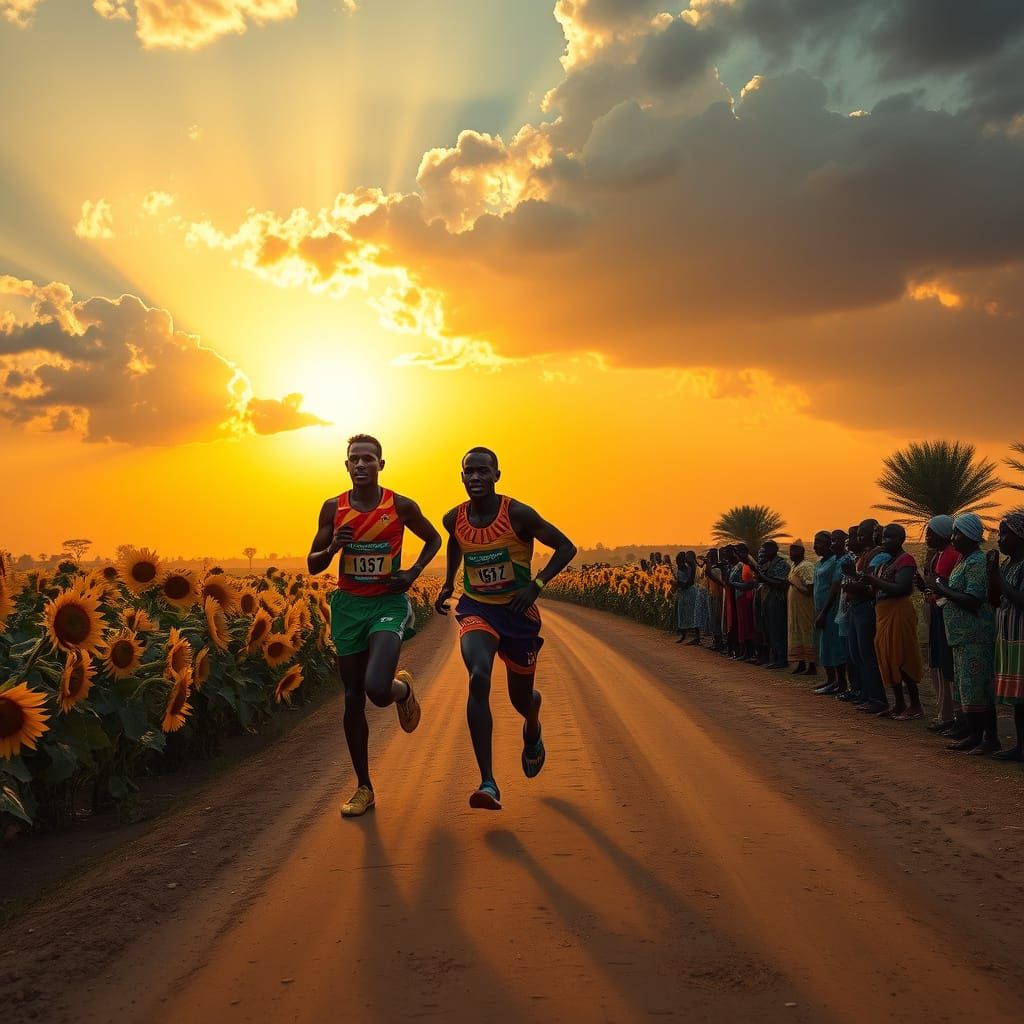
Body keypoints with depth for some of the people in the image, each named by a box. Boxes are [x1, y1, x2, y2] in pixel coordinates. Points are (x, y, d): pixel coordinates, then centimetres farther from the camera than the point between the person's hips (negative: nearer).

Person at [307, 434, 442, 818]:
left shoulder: (402, 506, -5)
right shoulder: (333, 508, 1)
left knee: (377, 690, -24)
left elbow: (434, 539, 13)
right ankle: (364, 788, 20)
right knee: (353, 699, 7)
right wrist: (331, 548, -15)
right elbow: (312, 566, 7)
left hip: (388, 604, -3)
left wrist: (414, 572, -4)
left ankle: (403, 689, 15)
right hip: (348, 605, 3)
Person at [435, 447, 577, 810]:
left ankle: (532, 731, 55)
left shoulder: (518, 514, -18)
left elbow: (566, 547, -12)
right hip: (476, 609, 1)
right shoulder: (455, 519, -5)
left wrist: (536, 585, -23)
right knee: (478, 678, -27)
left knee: (521, 697, 12)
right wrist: (448, 583, 13)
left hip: (517, 611, -1)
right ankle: (488, 784, -30)